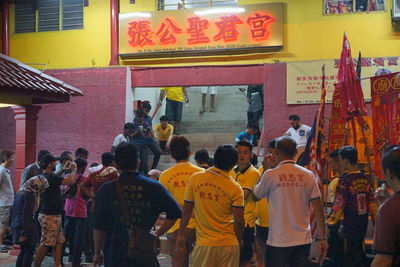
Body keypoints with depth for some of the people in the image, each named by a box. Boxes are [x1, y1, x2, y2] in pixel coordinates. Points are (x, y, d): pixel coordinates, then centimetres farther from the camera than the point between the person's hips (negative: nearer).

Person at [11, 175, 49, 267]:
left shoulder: (19, 193, 10)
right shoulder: (30, 196, -18)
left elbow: (13, 210, 17)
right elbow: (27, 215, -22)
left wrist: (13, 225, 24)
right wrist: (24, 233, -20)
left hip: (17, 227, 8)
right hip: (27, 229, -8)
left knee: (23, 251, 20)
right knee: (29, 253, 3)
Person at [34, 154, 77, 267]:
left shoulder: (44, 177, 13)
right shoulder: (50, 177, -18)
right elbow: (70, 180, -22)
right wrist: (74, 170, -5)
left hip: (55, 215, 10)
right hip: (50, 216, -10)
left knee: (60, 241, 11)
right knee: (45, 244, -6)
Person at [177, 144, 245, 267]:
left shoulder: (195, 179, -5)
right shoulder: (235, 188, -10)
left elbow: (186, 210, 0)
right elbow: (239, 221, -9)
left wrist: (180, 234, 10)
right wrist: (238, 241, 9)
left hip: (203, 243, 1)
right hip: (228, 244, -1)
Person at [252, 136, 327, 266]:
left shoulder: (270, 175, -10)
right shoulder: (308, 175, 0)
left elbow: (255, 196, 8)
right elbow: (318, 209, -1)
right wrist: (322, 238, 5)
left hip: (278, 241, -3)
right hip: (303, 240, 4)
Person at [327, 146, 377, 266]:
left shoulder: (345, 180, -16)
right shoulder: (365, 179, 3)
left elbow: (339, 205, -15)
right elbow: (372, 202, 8)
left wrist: (330, 222, -5)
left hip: (349, 224, -6)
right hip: (363, 223, 7)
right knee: (359, 253, 19)